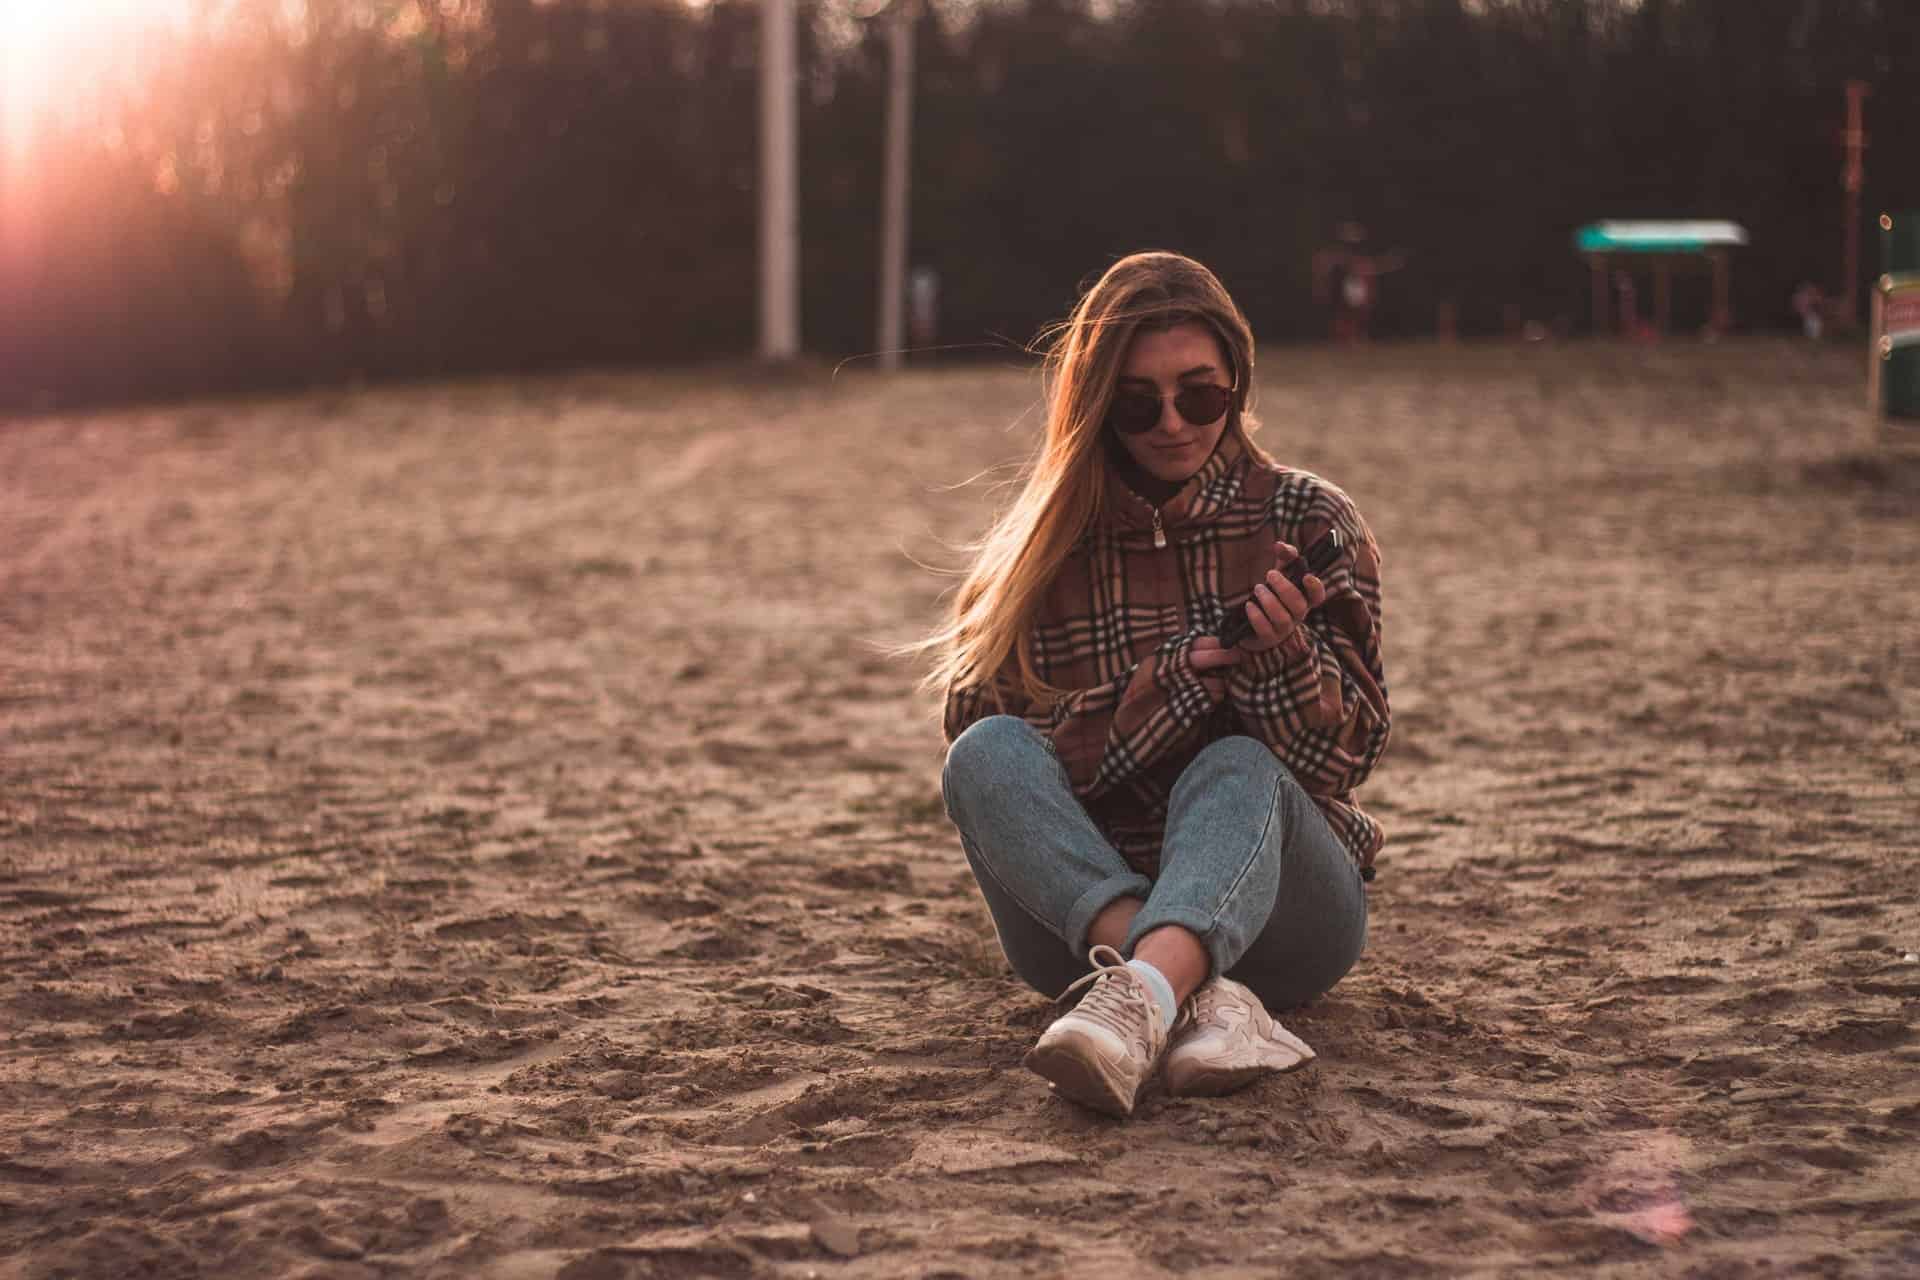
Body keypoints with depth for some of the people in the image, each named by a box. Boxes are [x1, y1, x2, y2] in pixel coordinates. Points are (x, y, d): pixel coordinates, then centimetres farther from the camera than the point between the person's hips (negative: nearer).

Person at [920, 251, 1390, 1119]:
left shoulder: (1307, 522, 3)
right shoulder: (1045, 549, 4)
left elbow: (1345, 757, -5)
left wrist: (1281, 652, -26)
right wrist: (1177, 677, -19)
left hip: (1272, 907, -1)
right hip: (1082, 911, 1)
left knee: (1240, 770, -33)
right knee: (988, 752, -26)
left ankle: (1136, 1006, -63)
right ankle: (1205, 1001, -44)